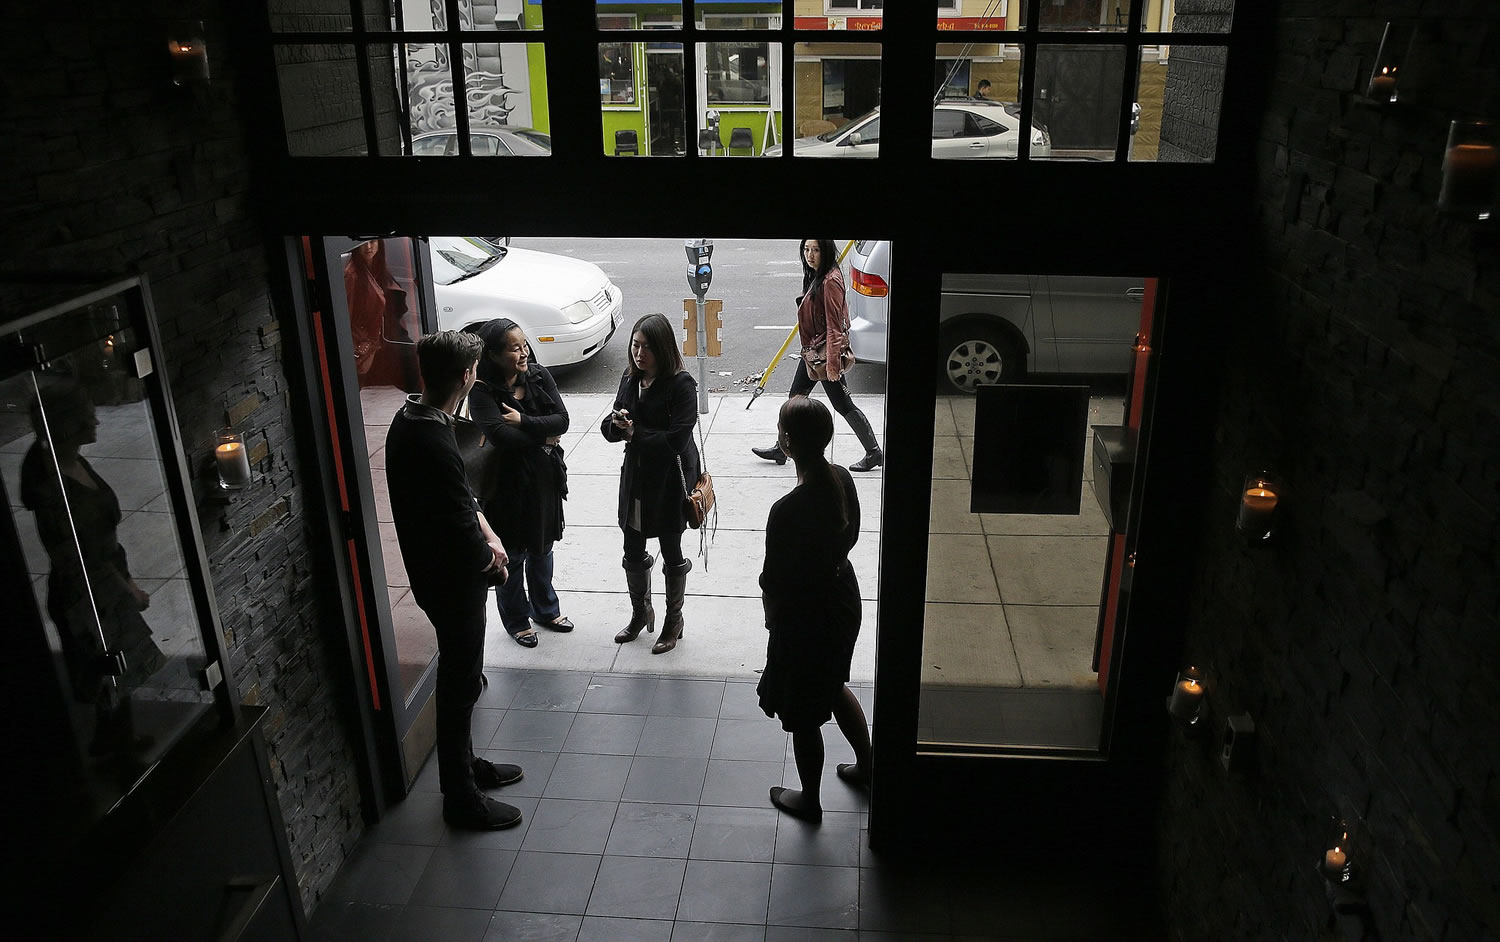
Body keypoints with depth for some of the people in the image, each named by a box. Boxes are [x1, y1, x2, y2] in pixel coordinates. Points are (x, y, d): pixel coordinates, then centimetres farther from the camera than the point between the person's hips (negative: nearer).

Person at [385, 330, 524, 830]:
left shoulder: (410, 418, 1)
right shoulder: (434, 444, -31)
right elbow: (461, 532, -25)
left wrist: (488, 535, -1)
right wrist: (491, 558, -6)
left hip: (437, 571, 10)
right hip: (453, 580, -10)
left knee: (461, 675, 23)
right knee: (459, 684, 5)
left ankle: (465, 764, 41)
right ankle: (462, 798, 21)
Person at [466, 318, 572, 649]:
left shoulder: (538, 375, -5)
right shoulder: (482, 391, -20)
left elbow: (562, 420, -12)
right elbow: (501, 436, -31)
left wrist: (523, 421, -24)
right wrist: (544, 437, -18)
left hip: (544, 478, 5)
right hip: (507, 483, -5)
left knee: (542, 547, 22)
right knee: (512, 555, 11)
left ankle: (545, 608, 43)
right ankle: (516, 619, 32)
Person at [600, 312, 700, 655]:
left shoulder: (681, 384, -17)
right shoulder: (630, 379, 3)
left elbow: (676, 439, -24)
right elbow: (609, 427, 4)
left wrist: (634, 434, -17)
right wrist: (617, 424, -18)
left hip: (671, 480, -6)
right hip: (636, 476, 6)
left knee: (671, 553, 10)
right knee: (633, 552, 17)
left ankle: (673, 621, 28)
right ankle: (641, 613, 39)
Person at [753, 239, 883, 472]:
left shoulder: (830, 281, -21)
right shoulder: (815, 276, 8)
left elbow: (834, 326, -23)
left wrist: (832, 364, -24)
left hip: (826, 351, -10)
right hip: (812, 350, 10)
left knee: (842, 404, 0)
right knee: (795, 397, 16)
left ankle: (874, 453, 13)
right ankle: (782, 450, 28)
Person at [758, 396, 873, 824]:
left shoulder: (786, 512, -33)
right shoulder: (843, 480, -10)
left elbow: (773, 583, -22)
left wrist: (772, 617, -4)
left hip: (804, 616, -8)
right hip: (843, 600, 8)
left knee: (803, 714, 16)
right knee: (834, 686, 32)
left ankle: (809, 799, 38)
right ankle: (865, 765, 51)